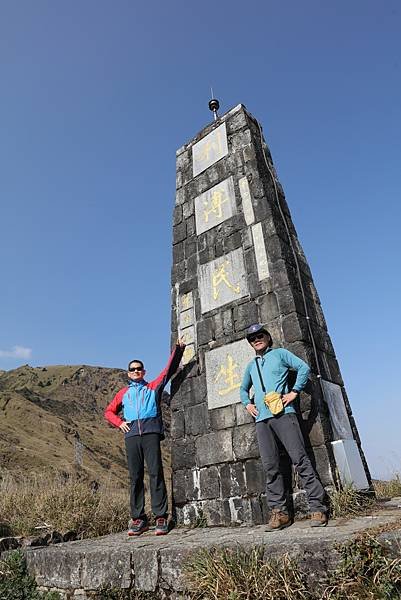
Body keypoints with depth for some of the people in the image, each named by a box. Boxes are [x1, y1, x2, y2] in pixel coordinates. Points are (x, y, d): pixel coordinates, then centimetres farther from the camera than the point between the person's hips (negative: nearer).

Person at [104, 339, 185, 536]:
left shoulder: (153, 387, 18)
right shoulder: (123, 393, 24)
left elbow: (169, 370, 10)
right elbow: (109, 411, 27)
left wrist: (177, 350, 0)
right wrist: (119, 423, 8)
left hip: (151, 433, -2)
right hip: (131, 435, 2)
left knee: (155, 473, -8)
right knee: (135, 477, 3)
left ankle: (161, 517, -4)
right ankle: (138, 518, 9)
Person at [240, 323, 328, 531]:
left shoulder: (280, 353, 8)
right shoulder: (251, 366, 22)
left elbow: (303, 367, -2)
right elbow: (243, 389, 34)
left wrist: (294, 392, -8)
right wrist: (247, 404, 15)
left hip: (282, 413, -5)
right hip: (261, 419, 5)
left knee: (300, 459, -6)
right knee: (271, 467, 3)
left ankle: (317, 508, 1)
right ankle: (279, 512, 10)